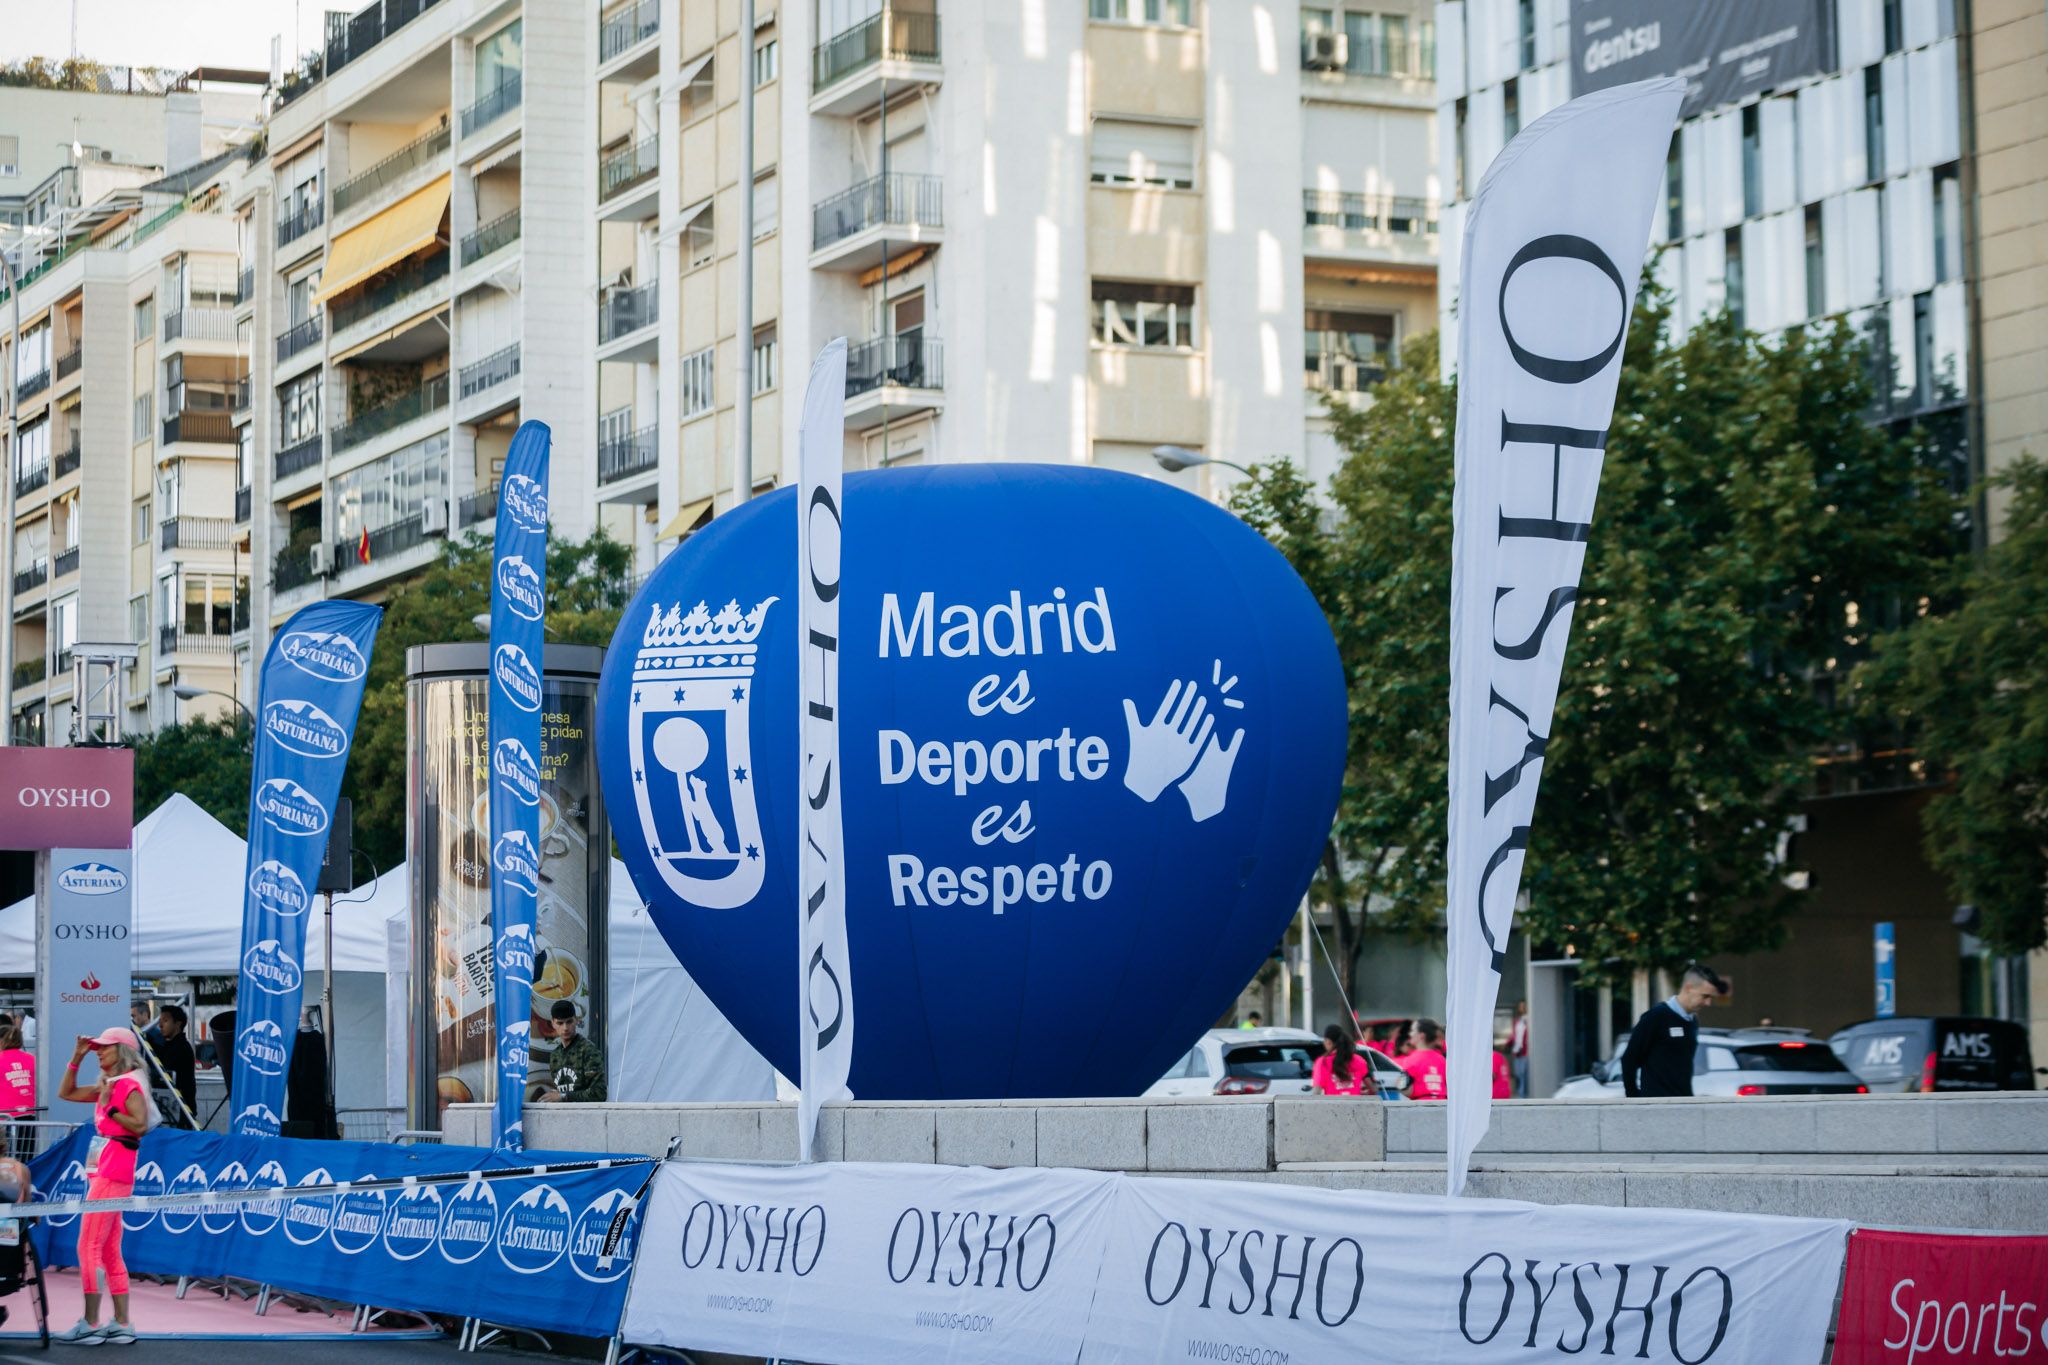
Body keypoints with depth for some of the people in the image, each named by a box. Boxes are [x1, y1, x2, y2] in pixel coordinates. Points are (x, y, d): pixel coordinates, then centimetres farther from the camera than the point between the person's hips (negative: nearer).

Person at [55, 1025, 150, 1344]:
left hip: (113, 1175, -10)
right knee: (110, 1252, 10)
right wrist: (77, 1057, 14)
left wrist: (110, 1108, -16)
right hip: (103, 1172, 10)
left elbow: (140, 1125, -21)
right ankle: (122, 1325, 12)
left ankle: (90, 1324, -7)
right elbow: (66, 1093, 23)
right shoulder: (108, 1086, 15)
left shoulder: (129, 1085, -11)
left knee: (89, 1246, -9)